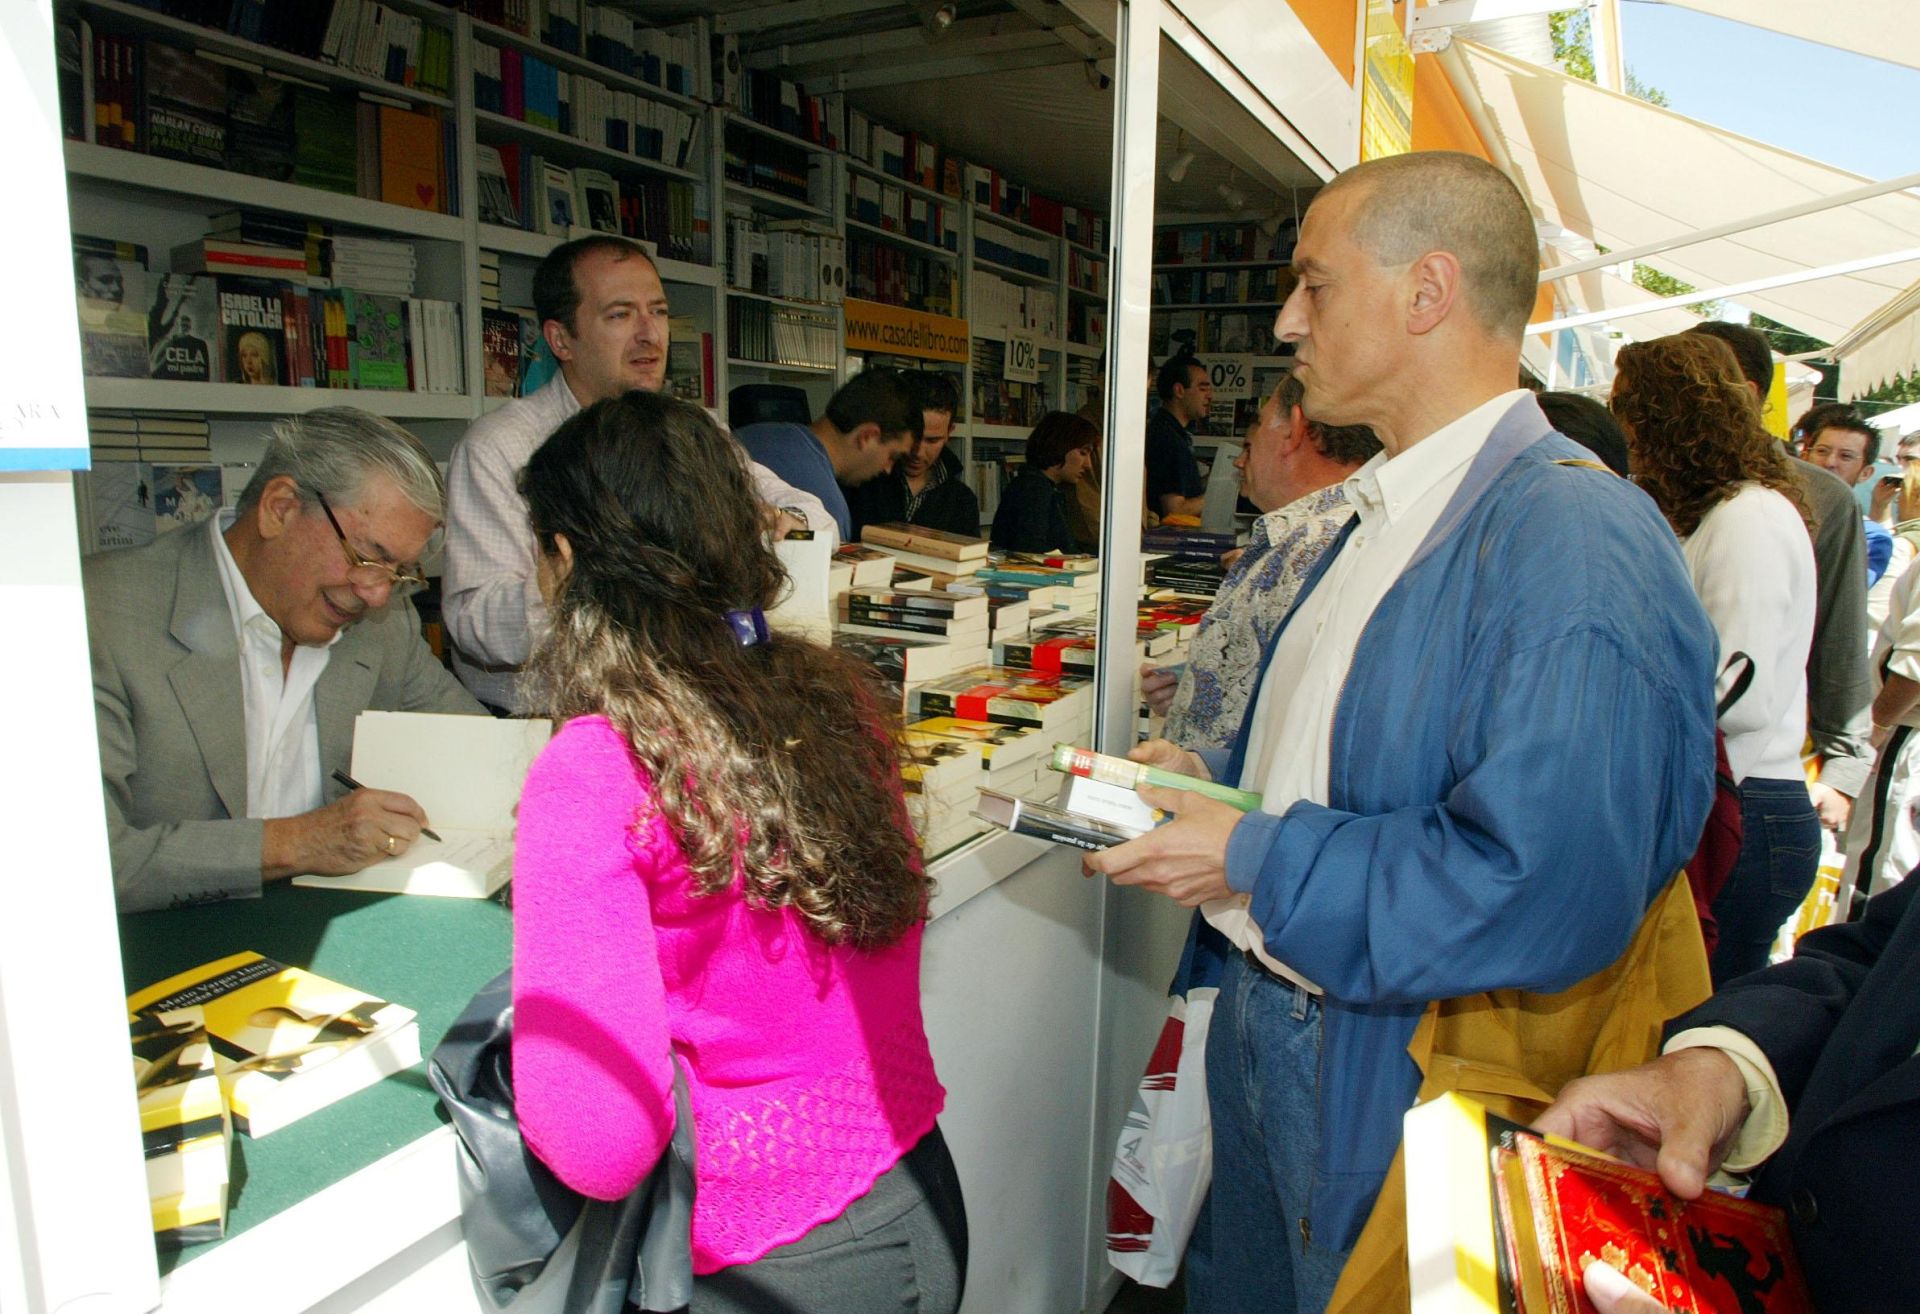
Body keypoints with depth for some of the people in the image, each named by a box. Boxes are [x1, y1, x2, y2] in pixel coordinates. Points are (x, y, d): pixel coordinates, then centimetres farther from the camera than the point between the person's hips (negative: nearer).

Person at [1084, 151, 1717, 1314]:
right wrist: (1214, 774, 1)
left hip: (1394, 1088, -8)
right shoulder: (1387, 512, 8)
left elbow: (1543, 896, -32)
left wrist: (1253, 860, -24)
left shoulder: (1576, 543, -25)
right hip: (1267, 1036, 9)